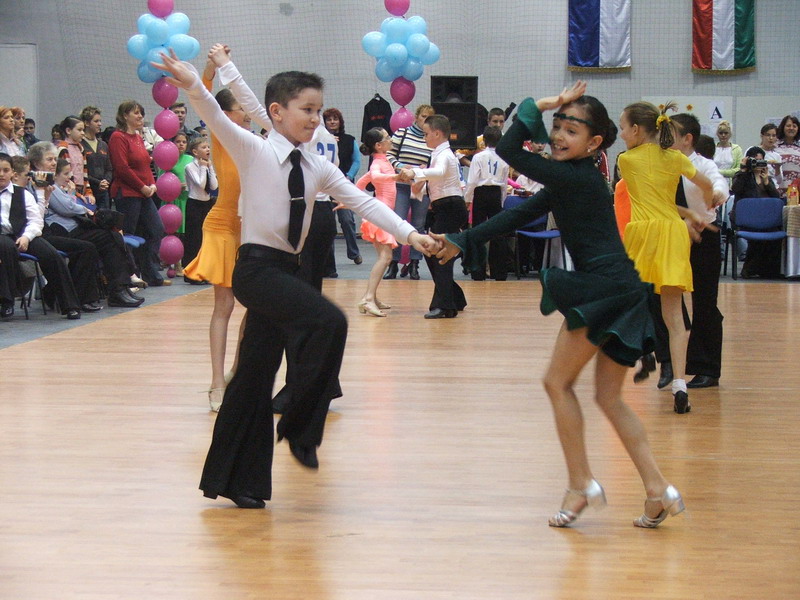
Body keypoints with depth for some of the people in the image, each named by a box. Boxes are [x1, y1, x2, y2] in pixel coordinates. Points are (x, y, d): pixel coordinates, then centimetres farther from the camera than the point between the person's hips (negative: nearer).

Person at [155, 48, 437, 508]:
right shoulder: (254, 151, -6)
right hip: (258, 267, -7)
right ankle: (301, 427, -11)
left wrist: (408, 233, -1)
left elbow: (362, 202, 9)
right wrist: (194, 87, -41)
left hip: (287, 271, 7)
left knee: (257, 374, 10)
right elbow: (217, 120, -22)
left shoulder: (317, 168, 11)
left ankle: (241, 481, 17)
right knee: (329, 321, -25)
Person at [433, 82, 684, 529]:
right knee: (610, 397, 12)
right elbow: (520, 216, 18)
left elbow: (510, 150, -17)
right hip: (619, 293, 10)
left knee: (559, 381, 3)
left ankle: (581, 484, 4)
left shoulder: (578, 178, -13)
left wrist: (540, 104, -9)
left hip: (605, 289, -10)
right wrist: (463, 242, 16)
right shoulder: (568, 181, 16)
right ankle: (658, 491, 7)